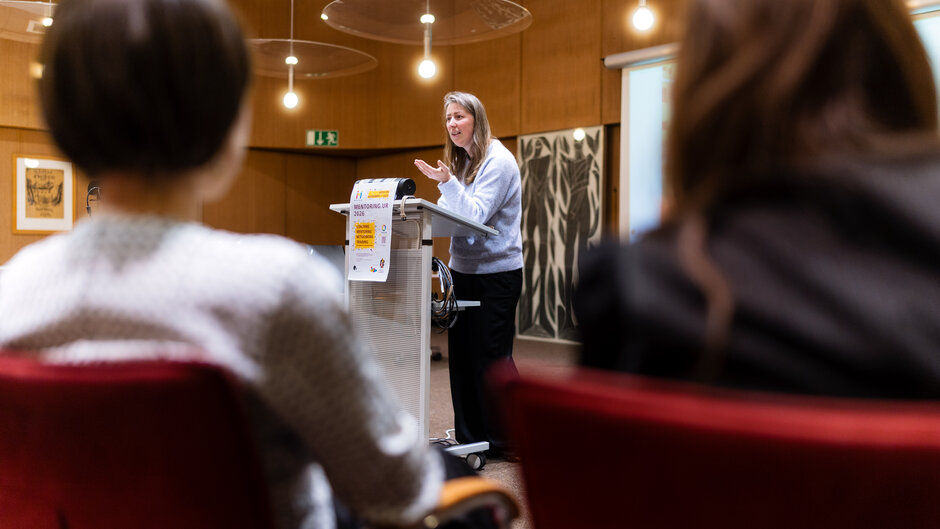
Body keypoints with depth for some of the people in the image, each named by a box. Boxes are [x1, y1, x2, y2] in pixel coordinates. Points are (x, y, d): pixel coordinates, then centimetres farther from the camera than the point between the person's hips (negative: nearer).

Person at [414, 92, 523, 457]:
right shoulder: (463, 161, 15)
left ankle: (504, 441, 10)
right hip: (464, 270, 8)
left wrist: (447, 183, -29)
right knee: (461, 354, 8)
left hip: (497, 273, -8)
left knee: (491, 358, -3)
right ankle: (468, 438, 18)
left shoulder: (498, 161, -11)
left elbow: (476, 215, -19)